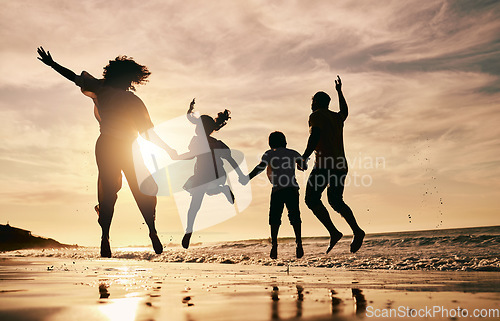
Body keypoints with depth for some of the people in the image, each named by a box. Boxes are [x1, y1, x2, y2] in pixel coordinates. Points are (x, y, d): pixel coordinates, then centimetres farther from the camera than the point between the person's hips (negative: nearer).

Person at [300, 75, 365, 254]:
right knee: (336, 201, 15)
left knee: (312, 199, -4)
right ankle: (357, 231, -3)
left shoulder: (316, 116, 1)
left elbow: (315, 136, -16)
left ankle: (333, 232, -17)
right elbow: (344, 112, 46)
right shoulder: (337, 117, 21)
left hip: (325, 163, -8)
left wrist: (304, 157, -17)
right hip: (341, 164, 8)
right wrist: (339, 91, 53)